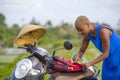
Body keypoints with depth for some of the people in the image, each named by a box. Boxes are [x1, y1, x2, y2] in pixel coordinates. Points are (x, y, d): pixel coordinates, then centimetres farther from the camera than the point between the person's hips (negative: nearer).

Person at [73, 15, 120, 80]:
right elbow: (81, 51, 2)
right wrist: (77, 56, -22)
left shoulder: (103, 31, -30)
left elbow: (105, 54, -27)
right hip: (110, 59, 7)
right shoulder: (87, 34, -6)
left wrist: (89, 63, -35)